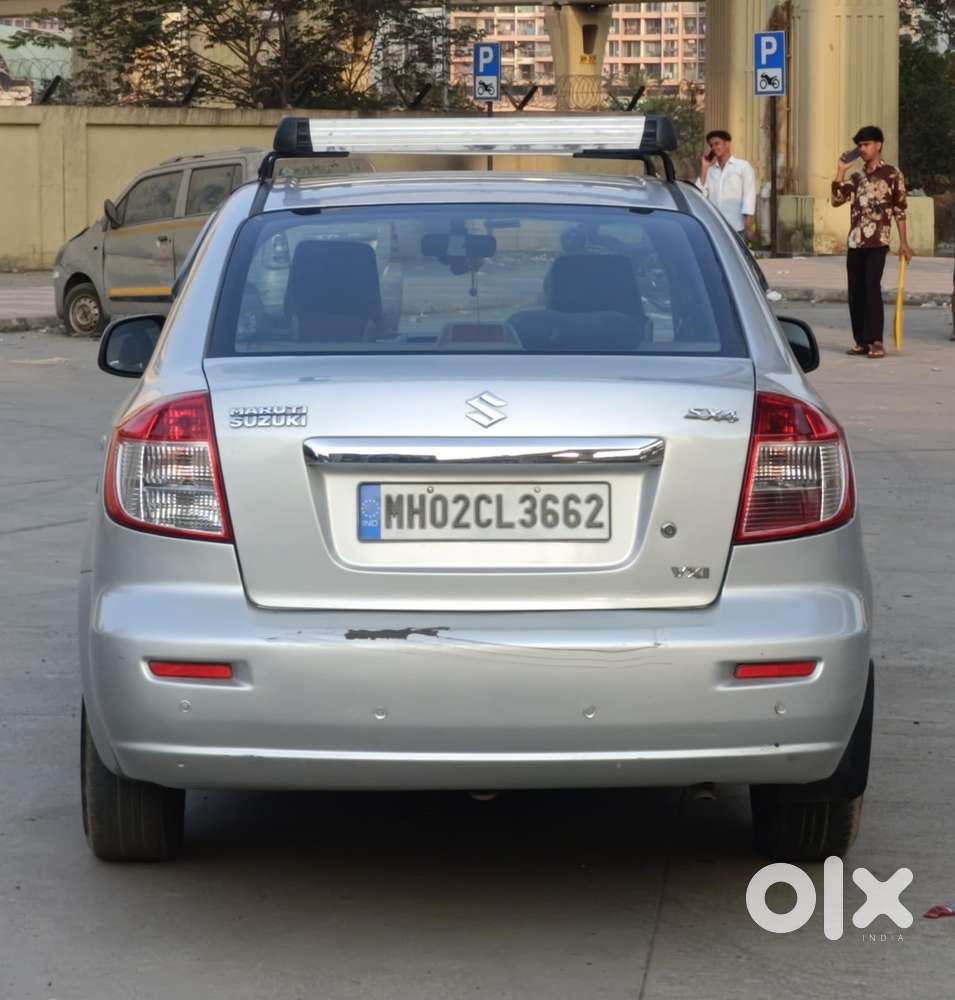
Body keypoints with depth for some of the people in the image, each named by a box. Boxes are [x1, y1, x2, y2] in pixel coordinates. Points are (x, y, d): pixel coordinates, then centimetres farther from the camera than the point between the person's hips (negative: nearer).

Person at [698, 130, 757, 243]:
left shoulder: (743, 166, 5)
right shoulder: (710, 170, 15)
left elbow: (749, 196, -1)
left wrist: (748, 227, -10)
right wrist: (704, 167, 4)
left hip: (736, 229, -4)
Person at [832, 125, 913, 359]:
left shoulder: (892, 174, 1)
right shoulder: (857, 177, 15)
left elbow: (900, 210, 1)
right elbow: (837, 199, 6)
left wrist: (904, 242, -2)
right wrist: (840, 171, 2)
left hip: (878, 242, -6)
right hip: (855, 242, 6)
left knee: (872, 288, -14)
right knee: (856, 292, 5)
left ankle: (876, 342, -12)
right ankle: (861, 341, 11)